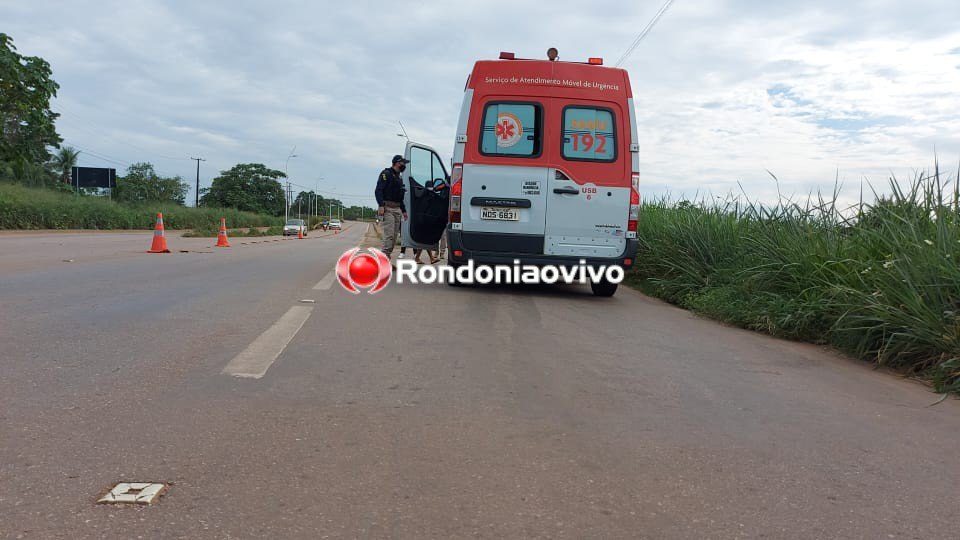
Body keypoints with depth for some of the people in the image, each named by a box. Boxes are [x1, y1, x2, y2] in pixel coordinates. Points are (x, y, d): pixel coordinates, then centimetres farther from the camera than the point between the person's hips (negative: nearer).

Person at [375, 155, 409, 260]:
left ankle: (386, 259, 10)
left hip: (397, 209, 9)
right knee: (389, 234, -16)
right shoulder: (386, 174, -3)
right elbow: (378, 191, -13)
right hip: (388, 208, -9)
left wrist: (403, 210, 27)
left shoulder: (398, 177, 24)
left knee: (395, 235, 6)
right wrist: (381, 205, -25)